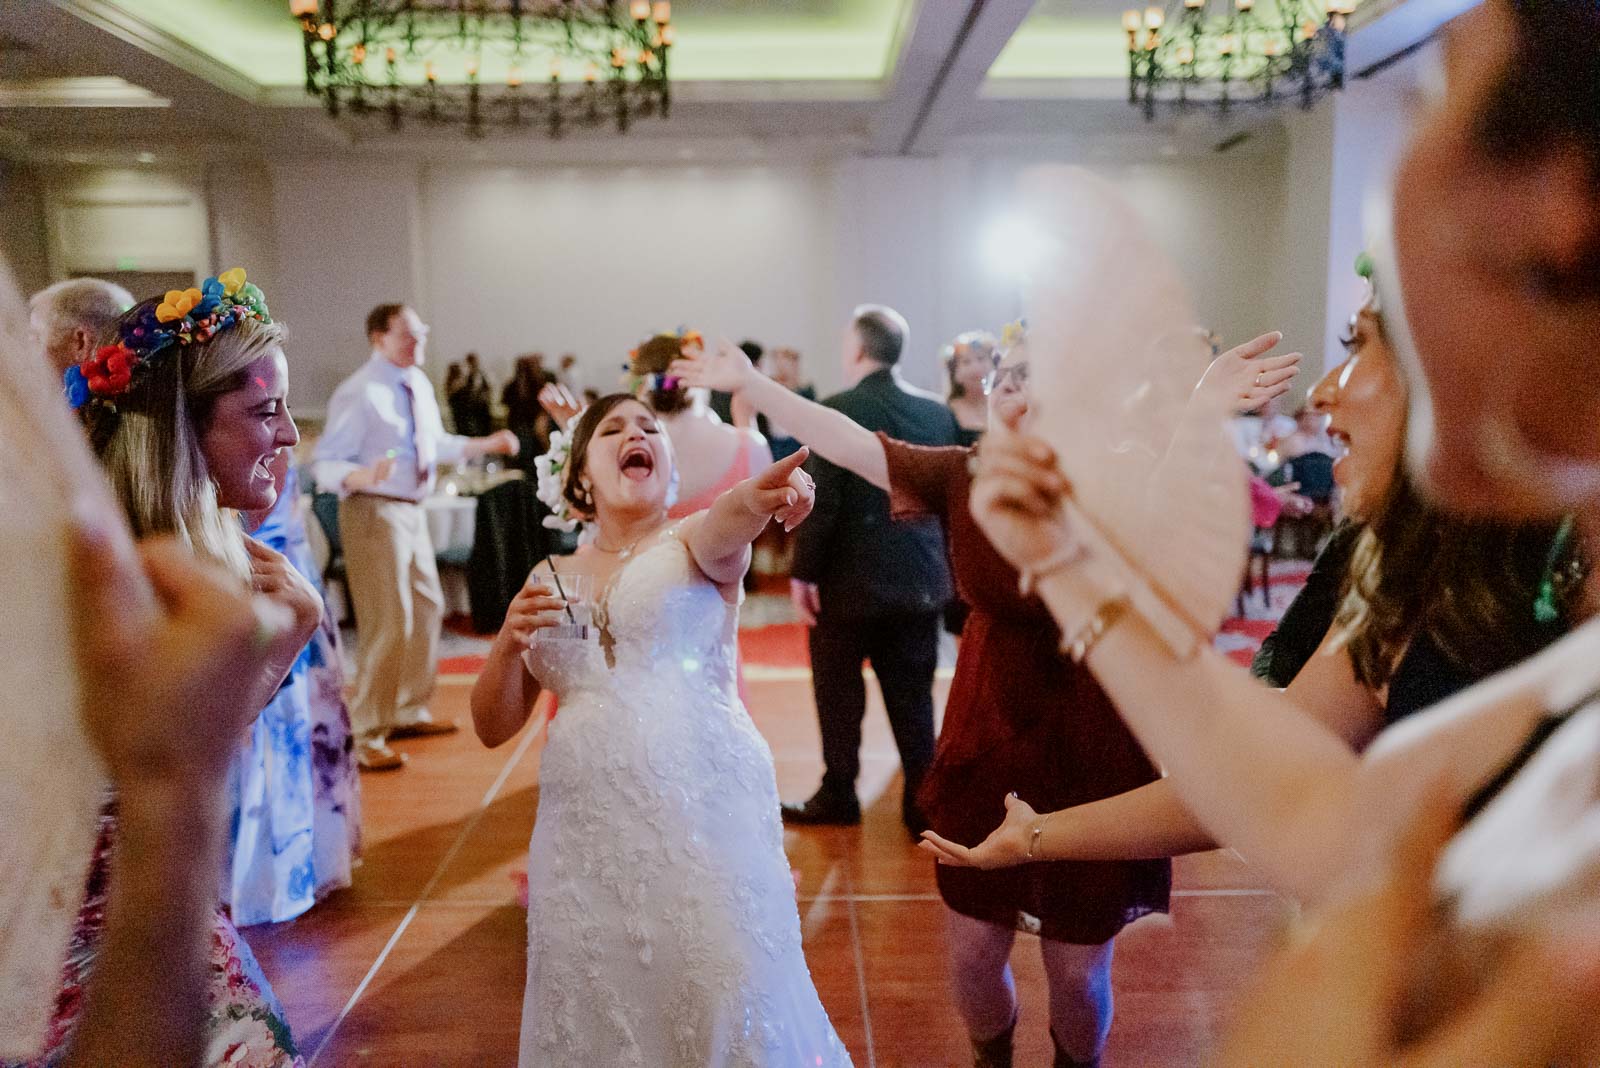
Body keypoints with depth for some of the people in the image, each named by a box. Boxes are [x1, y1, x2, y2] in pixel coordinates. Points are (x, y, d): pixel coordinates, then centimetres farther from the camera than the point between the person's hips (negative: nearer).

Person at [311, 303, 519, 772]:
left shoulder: (419, 385, 8)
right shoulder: (359, 393, -17)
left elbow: (437, 444, 21)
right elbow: (326, 464, -19)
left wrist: (487, 444, 15)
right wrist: (362, 477, -38)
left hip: (412, 510, 9)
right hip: (374, 511, -9)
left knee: (427, 609, 19)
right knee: (390, 624, -10)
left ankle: (410, 712, 36)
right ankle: (365, 737, 4)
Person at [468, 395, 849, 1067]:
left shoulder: (692, 544, 4)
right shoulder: (552, 578, 13)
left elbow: (723, 530, -23)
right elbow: (493, 728, 13)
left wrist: (754, 498, -46)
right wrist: (510, 642, -6)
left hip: (704, 814, -3)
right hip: (586, 831, 3)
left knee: (724, 1011, -4)